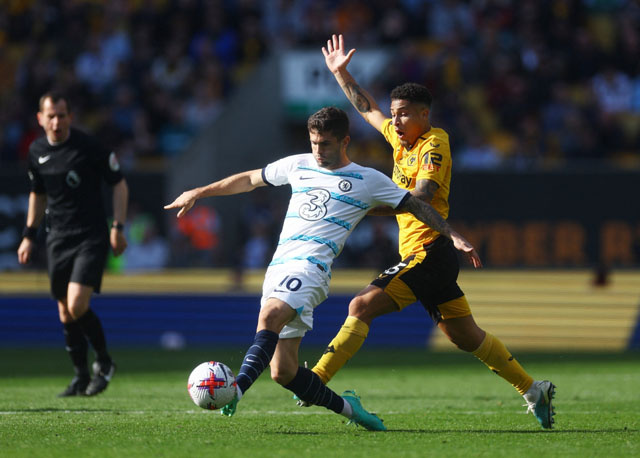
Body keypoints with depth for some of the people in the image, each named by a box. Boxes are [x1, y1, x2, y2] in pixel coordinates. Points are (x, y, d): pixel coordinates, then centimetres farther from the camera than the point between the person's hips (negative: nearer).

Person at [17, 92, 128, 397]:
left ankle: (104, 363, 3)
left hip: (92, 237, -5)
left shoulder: (90, 147, -11)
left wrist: (117, 227, -9)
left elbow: (119, 184, -2)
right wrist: (29, 235, 16)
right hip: (58, 239, 5)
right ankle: (81, 377, 22)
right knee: (65, 313, 6)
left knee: (77, 305, -19)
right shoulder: (37, 151, 6)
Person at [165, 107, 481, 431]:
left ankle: (236, 390, -49)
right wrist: (197, 193, 31)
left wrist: (453, 236, 5)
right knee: (283, 372, -3)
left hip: (310, 266, -5)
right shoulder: (298, 165, 20)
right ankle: (345, 406, 16)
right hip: (278, 267, 5)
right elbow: (249, 179, 31)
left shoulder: (368, 180, 9)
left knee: (270, 317, -36)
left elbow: (417, 206, 14)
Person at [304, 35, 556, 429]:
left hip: (428, 252, -9)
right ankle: (533, 389, 16)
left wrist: (369, 207, -27)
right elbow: (367, 107, 29)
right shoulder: (401, 137, 14)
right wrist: (340, 73, 24)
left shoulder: (433, 145, -10)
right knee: (465, 336, 12)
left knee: (362, 307, -16)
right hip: (422, 254, 9)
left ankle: (315, 382, -21)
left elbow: (422, 196, -24)